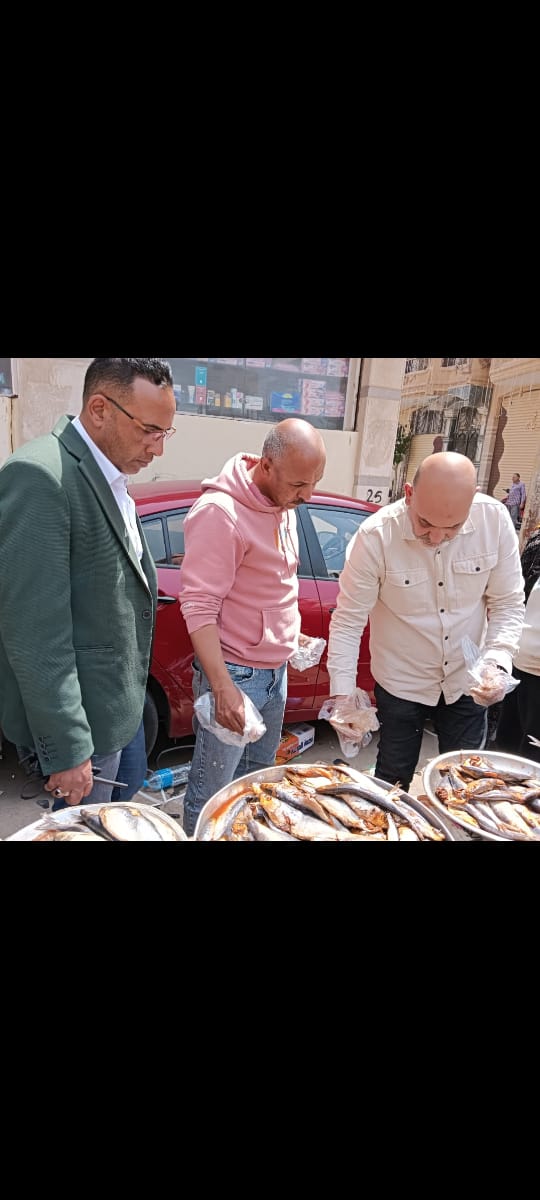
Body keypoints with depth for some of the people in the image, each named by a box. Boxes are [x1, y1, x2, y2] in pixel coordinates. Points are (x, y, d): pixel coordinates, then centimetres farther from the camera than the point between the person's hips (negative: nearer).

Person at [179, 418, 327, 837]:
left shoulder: (284, 503, 5)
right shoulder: (221, 512, -21)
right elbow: (198, 606, -22)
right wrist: (222, 686, -24)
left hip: (276, 669, 8)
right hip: (235, 673, -8)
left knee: (258, 775, 21)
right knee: (212, 791, 6)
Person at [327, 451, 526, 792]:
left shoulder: (495, 519, -15)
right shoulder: (376, 535, -23)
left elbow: (507, 604, -5)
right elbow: (349, 620, -17)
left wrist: (498, 661, -20)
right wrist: (342, 694, -21)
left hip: (466, 682, 2)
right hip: (400, 684, -2)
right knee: (393, 780, 15)